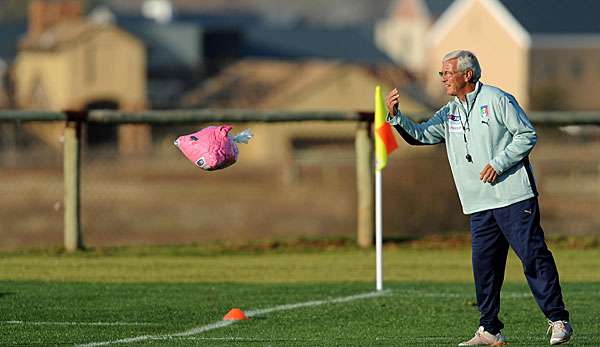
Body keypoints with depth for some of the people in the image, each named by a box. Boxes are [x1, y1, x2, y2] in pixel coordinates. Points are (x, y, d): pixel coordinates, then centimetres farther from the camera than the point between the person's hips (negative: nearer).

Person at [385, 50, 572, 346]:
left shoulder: (497, 100, -4)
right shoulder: (450, 113, 16)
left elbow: (527, 135, -6)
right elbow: (421, 135, 12)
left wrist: (499, 163, -14)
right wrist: (396, 116, -6)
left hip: (513, 196, -6)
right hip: (479, 203, 6)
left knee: (533, 255, -9)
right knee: (484, 265, 4)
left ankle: (558, 321, -6)